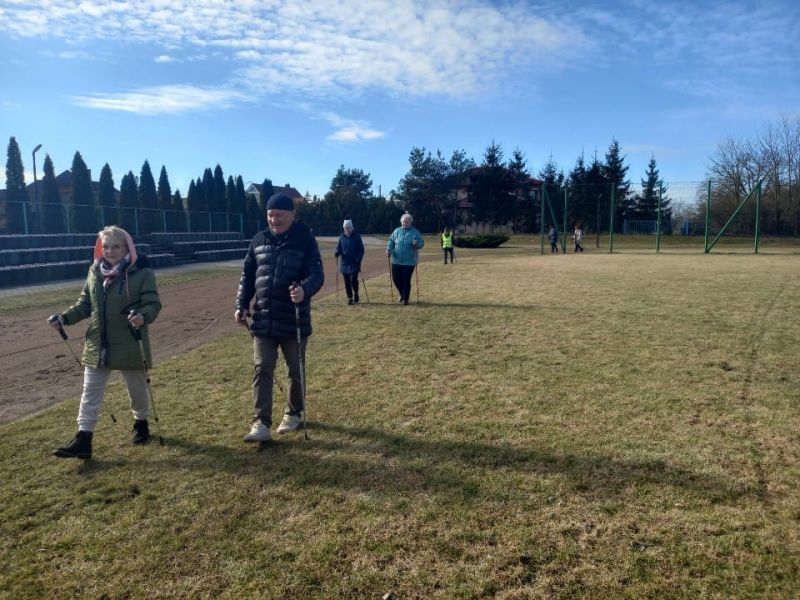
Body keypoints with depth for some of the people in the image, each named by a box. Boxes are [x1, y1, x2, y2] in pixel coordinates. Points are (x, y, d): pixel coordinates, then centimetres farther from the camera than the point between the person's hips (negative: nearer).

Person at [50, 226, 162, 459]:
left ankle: (141, 424, 36)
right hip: (97, 344, 5)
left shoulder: (142, 272, -11)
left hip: (130, 345, -5)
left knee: (137, 388, 13)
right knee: (90, 392, 5)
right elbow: (85, 303, 14)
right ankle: (83, 439, 11)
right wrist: (65, 318, -1)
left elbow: (153, 304, -14)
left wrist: (143, 316, -35)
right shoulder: (95, 271, 6)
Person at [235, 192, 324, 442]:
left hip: (295, 320, -3)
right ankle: (261, 424, 1)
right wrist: (242, 305, 3)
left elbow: (317, 274, -15)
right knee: (262, 370, -2)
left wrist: (304, 290, -36)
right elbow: (247, 275, 13)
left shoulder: (306, 240, -7)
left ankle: (293, 414, 32)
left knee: (296, 371, 11)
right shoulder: (259, 240, 7)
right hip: (263, 320, 3)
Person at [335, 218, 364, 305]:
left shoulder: (357, 236, -2)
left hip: (354, 263, -3)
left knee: (353, 280, -12)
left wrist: (358, 259, -13)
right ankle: (349, 298, 17)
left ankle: (356, 295, 12)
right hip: (344, 263, 3)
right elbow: (339, 248, 11)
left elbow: (361, 249, -1)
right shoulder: (342, 237, 6)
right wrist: (337, 253, -11)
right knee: (346, 281, 5)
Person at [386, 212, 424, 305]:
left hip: (409, 261, -3)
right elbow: (391, 241, 9)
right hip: (396, 260, 3)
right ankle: (403, 295, 30)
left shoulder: (415, 232, 3)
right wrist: (389, 249, -9)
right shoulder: (397, 231, 8)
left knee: (406, 280, -4)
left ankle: (405, 299, 10)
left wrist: (417, 244, -22)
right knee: (396, 279, 5)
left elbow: (422, 243, 1)